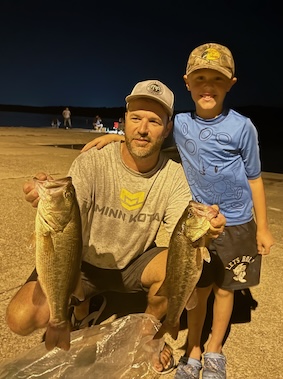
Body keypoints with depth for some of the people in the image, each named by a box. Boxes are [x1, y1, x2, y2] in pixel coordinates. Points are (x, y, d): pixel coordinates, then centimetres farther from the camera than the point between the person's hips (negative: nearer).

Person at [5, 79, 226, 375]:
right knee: (21, 318, -20)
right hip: (83, 262, -1)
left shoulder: (175, 176, -14)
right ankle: (81, 304, 15)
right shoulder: (91, 164, -21)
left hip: (134, 263, 2)